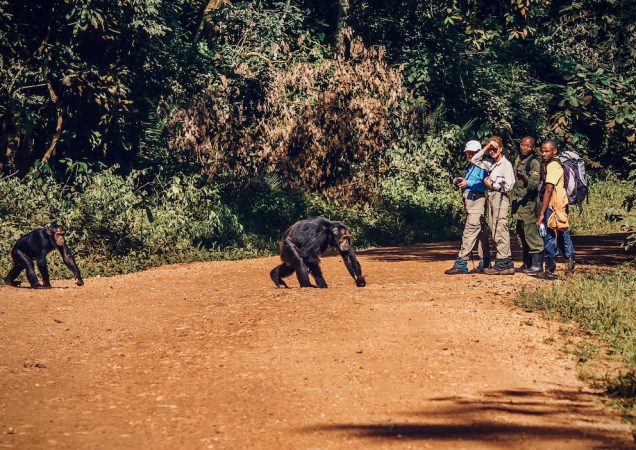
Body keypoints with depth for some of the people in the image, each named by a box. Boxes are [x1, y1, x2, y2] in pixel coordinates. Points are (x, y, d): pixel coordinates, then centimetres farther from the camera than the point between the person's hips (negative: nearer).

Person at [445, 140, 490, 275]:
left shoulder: (482, 166, -7)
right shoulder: (470, 167, 22)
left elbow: (484, 185, -18)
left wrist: (468, 183, -22)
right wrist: (460, 182, 9)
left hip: (477, 201, -10)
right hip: (469, 202, 10)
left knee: (469, 233, -13)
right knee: (480, 233, 13)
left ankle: (461, 264, -16)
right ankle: (485, 263, 17)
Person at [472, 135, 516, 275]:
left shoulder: (506, 164, -6)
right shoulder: (491, 164, 17)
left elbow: (508, 186, -12)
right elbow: (475, 160, 23)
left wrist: (491, 185, -4)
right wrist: (485, 148, 12)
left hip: (501, 198, -8)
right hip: (491, 198, 8)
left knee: (500, 230, -12)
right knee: (495, 231, 6)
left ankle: (502, 263, -13)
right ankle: (506, 263, 7)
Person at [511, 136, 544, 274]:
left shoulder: (534, 162, -10)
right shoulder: (518, 160, 15)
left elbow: (535, 184, -19)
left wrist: (524, 178, -38)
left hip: (529, 202, -9)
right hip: (518, 202, 9)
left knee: (531, 233, -11)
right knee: (521, 234, 12)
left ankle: (537, 265, -9)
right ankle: (527, 263, 20)